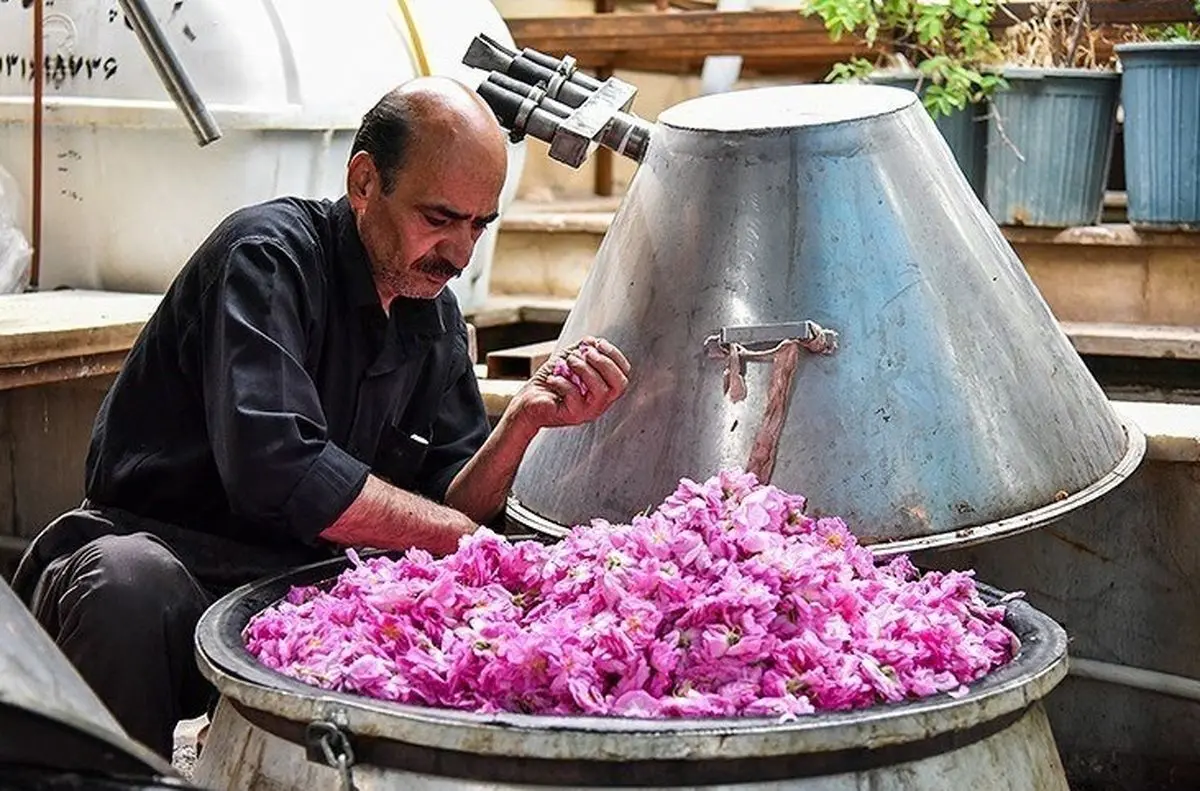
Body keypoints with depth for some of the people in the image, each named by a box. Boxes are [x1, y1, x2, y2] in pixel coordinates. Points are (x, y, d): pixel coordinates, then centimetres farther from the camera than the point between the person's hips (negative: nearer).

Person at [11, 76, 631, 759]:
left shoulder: (436, 318, 9)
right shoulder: (268, 255, -13)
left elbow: (443, 510, 5)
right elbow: (276, 470, -27)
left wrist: (524, 419, -14)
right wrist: (470, 540, -20)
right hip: (163, 552, -6)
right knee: (126, 583, -37)